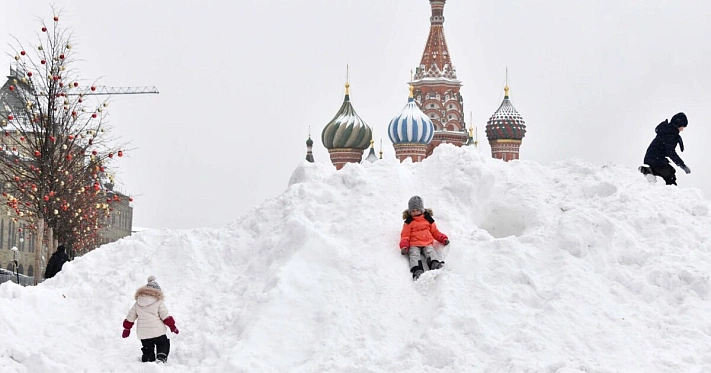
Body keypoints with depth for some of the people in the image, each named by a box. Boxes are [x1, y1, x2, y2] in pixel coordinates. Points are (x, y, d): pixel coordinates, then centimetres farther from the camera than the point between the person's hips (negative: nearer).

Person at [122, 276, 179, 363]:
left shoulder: (137, 304, 8)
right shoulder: (159, 303, -4)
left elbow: (130, 317, 13)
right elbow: (166, 316, -5)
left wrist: (126, 328, 24)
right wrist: (172, 326, 5)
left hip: (143, 334, 3)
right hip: (158, 332, -3)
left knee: (148, 349, 14)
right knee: (163, 344, 11)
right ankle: (161, 357, -11)